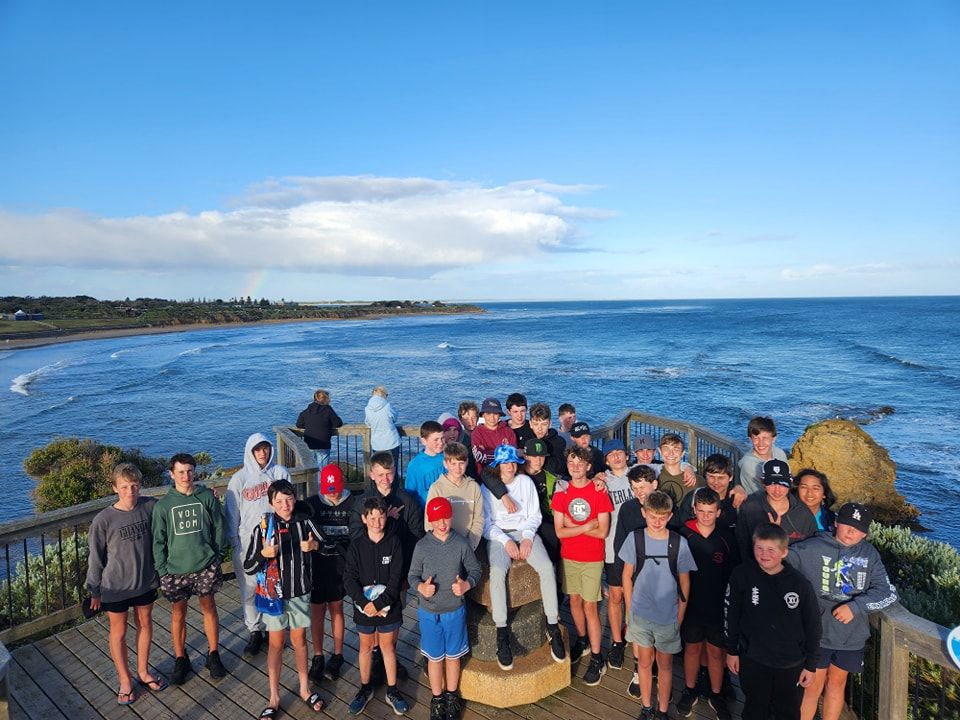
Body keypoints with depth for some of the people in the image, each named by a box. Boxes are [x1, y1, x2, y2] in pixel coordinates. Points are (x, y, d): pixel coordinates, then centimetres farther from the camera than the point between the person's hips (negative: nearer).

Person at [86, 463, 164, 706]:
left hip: (146, 582, 3)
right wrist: (94, 591, -1)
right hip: (115, 587, -3)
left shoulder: (150, 507, -13)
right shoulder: (103, 520, -19)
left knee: (145, 625, 19)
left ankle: (143, 671, 41)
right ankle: (125, 680, 35)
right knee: (118, 632, 15)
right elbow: (96, 558, -8)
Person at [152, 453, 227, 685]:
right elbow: (158, 540, 0)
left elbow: (219, 528, 1)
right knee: (178, 614, 12)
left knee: (209, 608, 11)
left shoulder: (207, 497, -5)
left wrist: (218, 556, 0)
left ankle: (213, 654, 28)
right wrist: (162, 570, -3)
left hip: (205, 565, 0)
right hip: (175, 569, 0)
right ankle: (180, 660, 30)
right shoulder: (163, 505, -4)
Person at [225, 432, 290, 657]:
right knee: (249, 591, 9)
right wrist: (235, 542, 1)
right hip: (248, 544, 0)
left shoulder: (280, 473, -1)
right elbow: (232, 514, 2)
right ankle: (255, 632, 26)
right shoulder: (239, 478, -3)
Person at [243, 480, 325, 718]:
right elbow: (248, 568, -11)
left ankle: (305, 689, 32)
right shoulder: (263, 528, -13)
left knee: (299, 640, 15)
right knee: (276, 643, 10)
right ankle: (274, 698, 25)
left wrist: (315, 545, -19)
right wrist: (264, 554, -30)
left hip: (300, 593, 1)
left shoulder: (305, 522, -8)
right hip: (274, 594, -1)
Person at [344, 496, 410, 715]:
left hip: (388, 606, -1)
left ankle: (392, 691, 28)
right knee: (366, 647, 16)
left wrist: (379, 603, -18)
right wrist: (365, 603, -19)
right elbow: (349, 579, -10)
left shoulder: (394, 543, -10)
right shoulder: (357, 546, -7)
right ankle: (365, 688, 35)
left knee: (387, 647, 12)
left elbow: (396, 579, -12)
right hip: (364, 606, 1)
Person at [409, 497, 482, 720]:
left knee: (453, 656, 18)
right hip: (429, 612, 0)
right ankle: (437, 698, 37)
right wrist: (421, 587, -25)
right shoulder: (422, 546, -13)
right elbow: (412, 576, -5)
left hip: (455, 611, 1)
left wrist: (467, 584, -23)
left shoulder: (462, 544, -12)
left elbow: (475, 570, -4)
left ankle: (452, 695, 40)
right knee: (435, 658, 15)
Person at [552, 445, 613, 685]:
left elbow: (603, 531, -16)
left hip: (592, 558, -3)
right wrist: (588, 526, -17)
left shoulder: (599, 492, -11)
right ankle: (582, 640, 39)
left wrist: (573, 525, -16)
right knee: (574, 600, 16)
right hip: (568, 557, 4)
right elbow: (559, 532, -8)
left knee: (590, 606, -1)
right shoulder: (561, 493, -2)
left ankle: (597, 659, 12)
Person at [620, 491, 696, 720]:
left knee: (665, 664, 16)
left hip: (668, 617, -1)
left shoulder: (679, 543, -12)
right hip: (640, 615, 1)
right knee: (644, 662, 17)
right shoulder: (635, 538, -11)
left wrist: (680, 616, 0)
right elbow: (627, 576, 0)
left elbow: (684, 583, -2)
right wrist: (630, 610, 2)